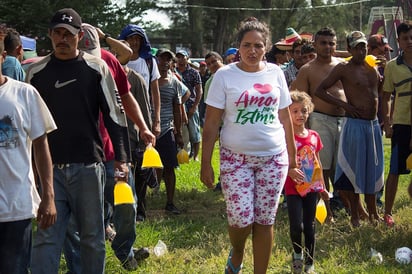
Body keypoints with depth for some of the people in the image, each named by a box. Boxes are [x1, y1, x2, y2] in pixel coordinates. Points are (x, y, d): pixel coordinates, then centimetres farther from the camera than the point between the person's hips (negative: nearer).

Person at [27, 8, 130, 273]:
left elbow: (115, 114, 2)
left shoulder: (96, 68, 1)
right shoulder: (36, 71, 7)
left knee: (92, 236, 8)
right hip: (49, 167, 1)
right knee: (46, 237, -4)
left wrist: (121, 158, -2)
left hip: (88, 166, -1)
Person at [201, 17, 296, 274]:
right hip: (236, 157, -2)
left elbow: (285, 117, 12)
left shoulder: (275, 73, 4)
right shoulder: (225, 75, -4)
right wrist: (206, 163, -7)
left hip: (273, 157, 2)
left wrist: (292, 154, 11)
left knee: (265, 220, 5)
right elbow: (212, 122, -4)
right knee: (241, 218, -8)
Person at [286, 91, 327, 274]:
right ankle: (297, 254, 19)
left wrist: (322, 186, 16)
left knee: (310, 226, 9)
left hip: (312, 187, 4)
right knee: (296, 226, -10)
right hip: (293, 188, -4)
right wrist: (290, 170, -33)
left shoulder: (314, 136, 6)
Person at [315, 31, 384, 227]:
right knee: (355, 170, -1)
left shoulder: (373, 68, 11)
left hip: (374, 124, 6)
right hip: (355, 124, -6)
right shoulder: (344, 69, -5)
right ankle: (355, 216, 8)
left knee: (373, 169, 12)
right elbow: (320, 90, -8)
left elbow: (380, 91, 25)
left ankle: (372, 213, 22)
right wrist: (344, 105, -13)